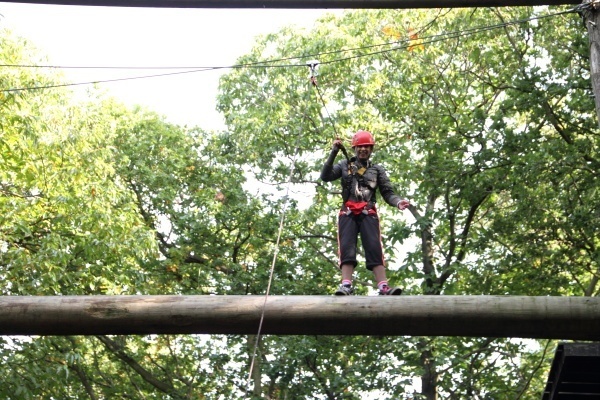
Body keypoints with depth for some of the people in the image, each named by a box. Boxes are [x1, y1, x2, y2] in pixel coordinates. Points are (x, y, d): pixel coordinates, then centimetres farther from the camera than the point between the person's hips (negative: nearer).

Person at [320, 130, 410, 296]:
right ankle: (346, 285, -23)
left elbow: (388, 192, 10)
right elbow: (325, 176, 3)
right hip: (348, 213, 0)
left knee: (374, 249, -14)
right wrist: (333, 153, -3)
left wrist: (398, 202, -13)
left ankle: (383, 287, -25)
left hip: (368, 213, 0)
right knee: (347, 249, -13)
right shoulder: (345, 165, 17)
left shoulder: (377, 169, 17)